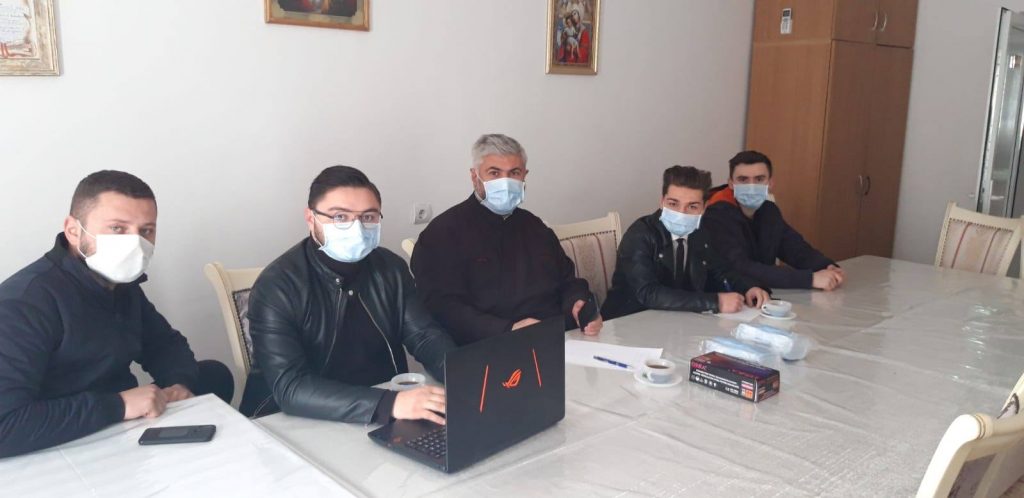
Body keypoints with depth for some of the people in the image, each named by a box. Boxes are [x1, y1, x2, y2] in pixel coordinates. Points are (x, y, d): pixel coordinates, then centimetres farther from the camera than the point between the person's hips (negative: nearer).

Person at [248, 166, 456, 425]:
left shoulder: (391, 268, 1)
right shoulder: (276, 287, -14)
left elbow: (426, 336, 1)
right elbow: (289, 387, -23)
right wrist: (389, 404, -34)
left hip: (392, 422, 5)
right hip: (311, 425, -5)